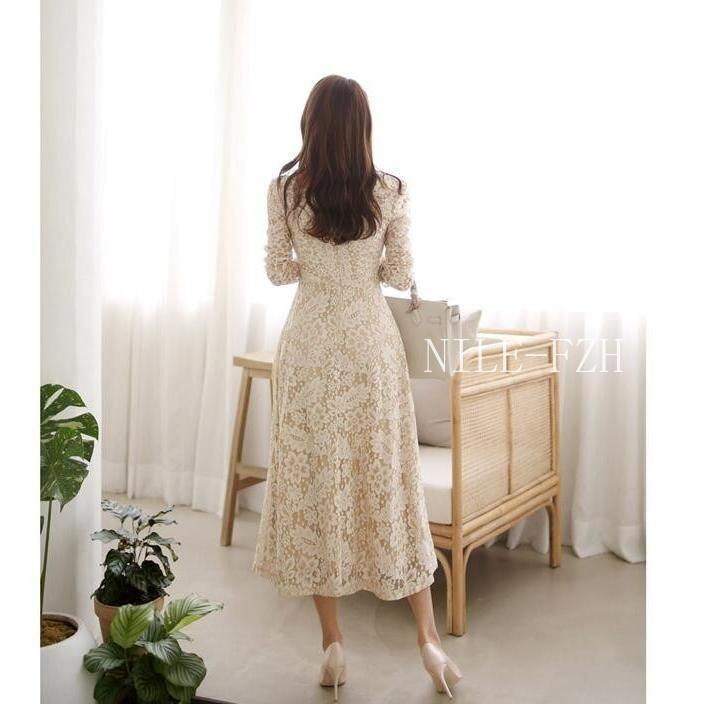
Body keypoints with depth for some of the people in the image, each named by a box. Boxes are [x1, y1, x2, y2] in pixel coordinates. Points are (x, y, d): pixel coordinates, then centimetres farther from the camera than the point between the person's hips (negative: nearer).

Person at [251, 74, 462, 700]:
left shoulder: (285, 189, -5)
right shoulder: (391, 191, -5)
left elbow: (278, 270, 2)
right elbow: (402, 275, 0)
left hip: (309, 345, 0)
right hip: (371, 343, 1)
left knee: (315, 482, 8)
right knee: (389, 481, 9)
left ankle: (333, 644, 15)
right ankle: (428, 637, 14)